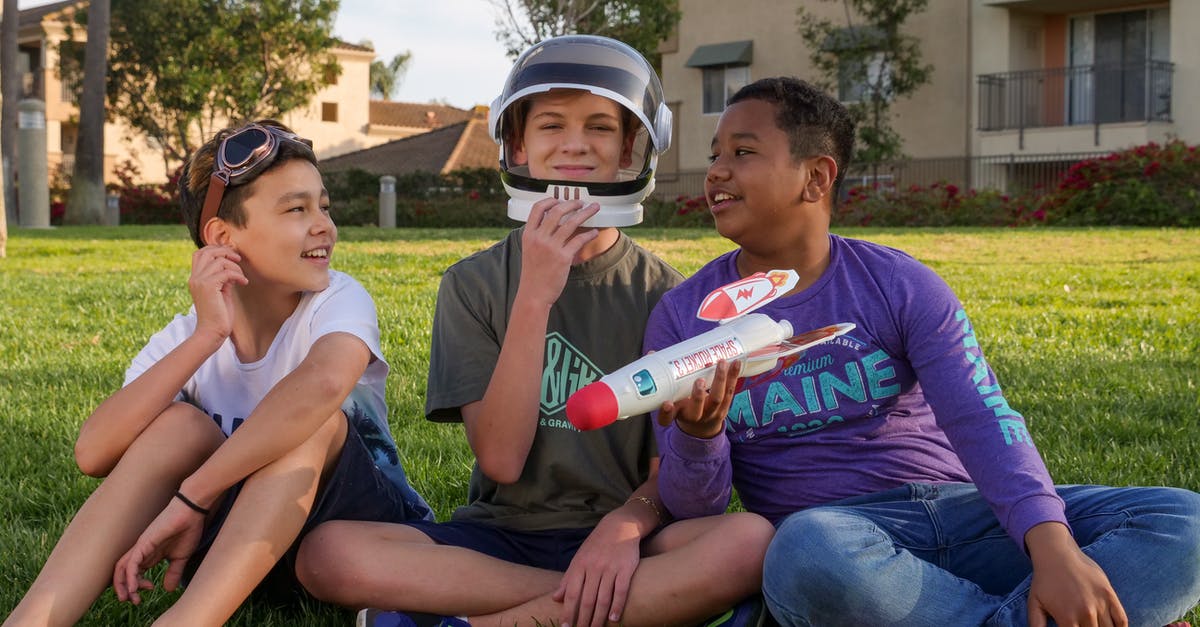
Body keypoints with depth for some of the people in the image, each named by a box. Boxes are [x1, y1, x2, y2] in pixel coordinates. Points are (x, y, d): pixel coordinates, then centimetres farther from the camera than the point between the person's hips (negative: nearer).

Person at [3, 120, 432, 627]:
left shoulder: (340, 299, -14)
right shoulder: (187, 334, -5)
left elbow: (324, 382, -42)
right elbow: (93, 456, -23)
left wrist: (190, 498, -39)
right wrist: (205, 337, -29)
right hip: (246, 540, 3)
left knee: (313, 420, -29)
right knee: (179, 424, -21)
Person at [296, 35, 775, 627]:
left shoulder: (661, 290, 4)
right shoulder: (473, 284, 2)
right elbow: (500, 459, -10)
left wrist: (627, 522, -22)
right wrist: (535, 296, -17)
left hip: (621, 539, 1)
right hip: (501, 533, 0)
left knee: (753, 538, -32)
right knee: (328, 551, -27)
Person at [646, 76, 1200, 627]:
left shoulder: (899, 284, 3)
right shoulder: (682, 315, 3)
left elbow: (983, 421, -10)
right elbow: (693, 509, 0)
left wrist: (1054, 549, -28)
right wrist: (697, 438, -25)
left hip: (964, 512, 2)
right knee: (808, 552, -41)